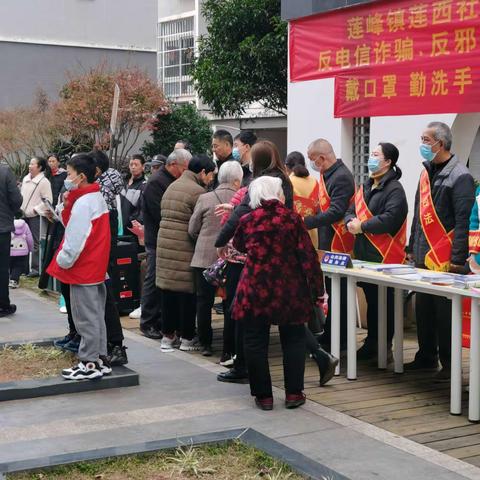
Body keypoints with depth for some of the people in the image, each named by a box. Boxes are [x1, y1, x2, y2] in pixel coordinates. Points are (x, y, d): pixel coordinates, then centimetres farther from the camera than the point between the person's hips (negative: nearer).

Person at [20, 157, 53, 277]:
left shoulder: (44, 182, -10)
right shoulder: (25, 179, 11)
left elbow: (48, 200, -12)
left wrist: (35, 209, -15)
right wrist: (20, 208, 9)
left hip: (36, 216, -7)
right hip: (24, 215, 7)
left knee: (35, 243, -4)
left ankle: (36, 268, 1)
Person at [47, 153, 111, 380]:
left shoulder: (83, 203, -19)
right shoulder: (97, 198, 12)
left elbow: (75, 239, -19)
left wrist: (62, 262, -10)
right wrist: (67, 206, 4)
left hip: (82, 269, -10)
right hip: (96, 268, 10)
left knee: (86, 318, -2)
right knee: (96, 316, 15)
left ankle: (89, 364, 5)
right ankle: (100, 359, 22)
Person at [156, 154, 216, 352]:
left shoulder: (171, 187, 16)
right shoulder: (197, 191, -11)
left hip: (164, 245, 8)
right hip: (185, 249, -8)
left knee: (168, 291, 12)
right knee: (187, 292, 2)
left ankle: (167, 335, 18)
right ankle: (187, 338, 10)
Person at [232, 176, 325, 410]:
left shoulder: (247, 221, -1)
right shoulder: (292, 218, -5)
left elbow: (238, 246, 19)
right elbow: (308, 256, -7)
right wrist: (317, 289, -1)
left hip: (255, 290, 0)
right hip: (290, 291, 0)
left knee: (256, 342, 8)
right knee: (293, 339, 13)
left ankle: (263, 395, 11)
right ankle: (293, 393, 14)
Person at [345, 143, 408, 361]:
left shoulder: (394, 189, -11)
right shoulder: (365, 187, 17)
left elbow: (390, 219, -24)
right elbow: (351, 211, 19)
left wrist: (362, 226, -16)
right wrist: (351, 222, -5)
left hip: (385, 255, -8)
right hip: (365, 253, 9)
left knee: (385, 303, -1)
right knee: (371, 301, 16)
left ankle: (385, 347, 6)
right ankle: (371, 343, 25)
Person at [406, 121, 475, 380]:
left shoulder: (459, 176, -11)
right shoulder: (427, 172, 14)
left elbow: (464, 221, -15)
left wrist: (458, 259, -18)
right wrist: (412, 248, 18)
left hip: (445, 260, -8)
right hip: (423, 258, 8)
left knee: (445, 313, 0)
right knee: (423, 310, 14)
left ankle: (449, 363, 10)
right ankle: (426, 357, 27)